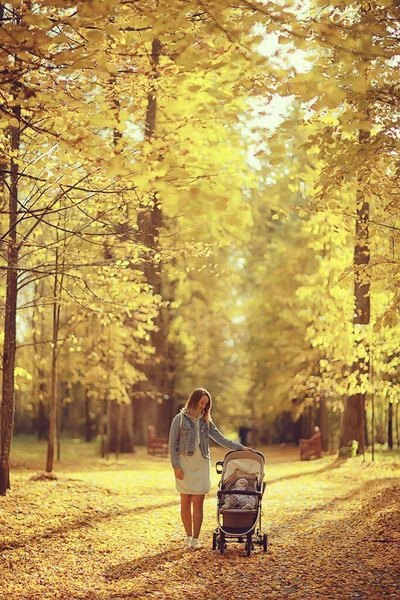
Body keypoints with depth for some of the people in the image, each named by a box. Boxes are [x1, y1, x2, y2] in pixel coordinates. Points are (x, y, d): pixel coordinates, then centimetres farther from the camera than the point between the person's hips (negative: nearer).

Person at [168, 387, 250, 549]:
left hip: (201, 466, 3)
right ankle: (188, 536, 15)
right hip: (184, 466, -2)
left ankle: (195, 538, 5)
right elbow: (172, 444, -3)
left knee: (198, 503, -1)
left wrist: (239, 447, 2)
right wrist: (176, 466, -9)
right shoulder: (180, 419, -3)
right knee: (185, 503, 3)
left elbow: (220, 438, 11)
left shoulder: (206, 421, 9)